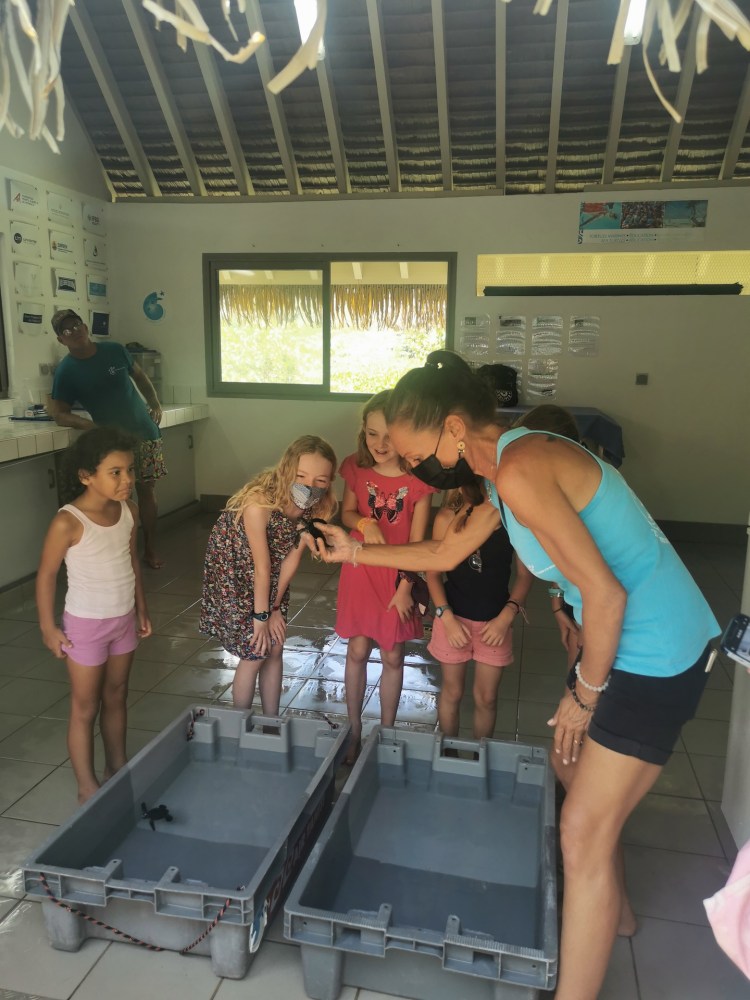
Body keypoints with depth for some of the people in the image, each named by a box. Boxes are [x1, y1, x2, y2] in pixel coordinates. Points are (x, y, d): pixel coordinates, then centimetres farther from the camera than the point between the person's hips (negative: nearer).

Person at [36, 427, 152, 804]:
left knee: (116, 697, 20)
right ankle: (87, 787, 23)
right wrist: (48, 627, -8)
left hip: (124, 619, 6)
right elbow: (46, 574, -13)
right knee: (85, 708, 8)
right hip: (85, 625, -6)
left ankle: (117, 768, 37)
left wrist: (141, 607, 13)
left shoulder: (129, 510, -5)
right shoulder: (68, 522, -24)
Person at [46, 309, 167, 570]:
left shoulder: (115, 350, 1)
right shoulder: (66, 371, -6)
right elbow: (59, 414, -7)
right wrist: (89, 424, -24)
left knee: (147, 490, 5)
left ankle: (150, 549, 16)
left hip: (145, 431, 2)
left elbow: (139, 376, 17)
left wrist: (156, 404, 4)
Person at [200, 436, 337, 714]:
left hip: (271, 579, 5)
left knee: (275, 648, 10)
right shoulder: (259, 502, -36)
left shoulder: (316, 507, -18)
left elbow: (292, 557, -9)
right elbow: (262, 565, -27)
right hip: (233, 572, -5)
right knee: (254, 653, 0)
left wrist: (274, 607, -5)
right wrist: (261, 615, -16)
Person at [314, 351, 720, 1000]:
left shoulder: (519, 471, -25)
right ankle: (614, 909, 50)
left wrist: (584, 693, -13)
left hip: (657, 655, -10)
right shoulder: (509, 467, 8)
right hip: (633, 641, 10)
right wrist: (357, 551, 22)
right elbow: (446, 552, 19)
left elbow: (605, 592, -26)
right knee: (572, 766, 26)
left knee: (583, 835, -3)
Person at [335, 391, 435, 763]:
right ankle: (354, 730, 25)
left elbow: (417, 540, -10)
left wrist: (405, 586, -11)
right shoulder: (357, 468, -7)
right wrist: (364, 523, -15)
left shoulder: (418, 479, -14)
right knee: (358, 650, 8)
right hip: (361, 571, 2)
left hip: (399, 575, -1)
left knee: (393, 656, 9)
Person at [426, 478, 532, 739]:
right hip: (454, 618, 0)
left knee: (487, 698, 13)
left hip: (495, 622, 1)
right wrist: (447, 618, -12)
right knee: (451, 692, 15)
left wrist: (505, 618, -11)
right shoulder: (447, 518, -12)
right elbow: (433, 573, -5)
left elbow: (524, 575, -3)